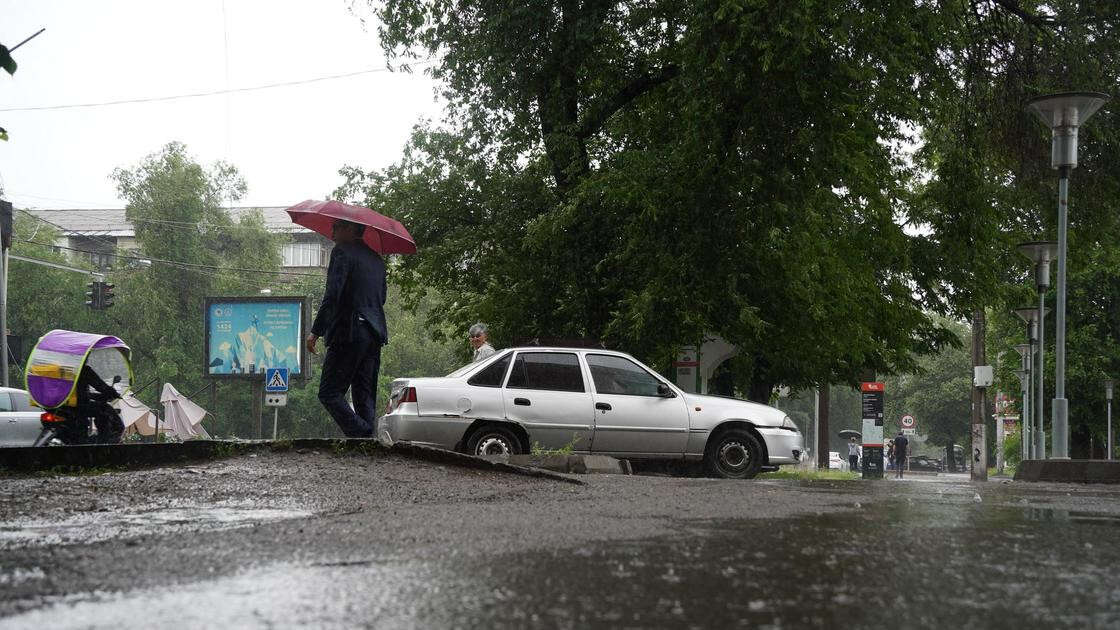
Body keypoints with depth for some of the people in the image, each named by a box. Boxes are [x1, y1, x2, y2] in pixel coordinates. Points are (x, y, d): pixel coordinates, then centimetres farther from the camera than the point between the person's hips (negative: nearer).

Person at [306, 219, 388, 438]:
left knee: (329, 393, -4)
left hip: (349, 332, -8)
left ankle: (362, 435, -18)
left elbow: (332, 294, -15)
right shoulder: (376, 258, 18)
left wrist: (315, 331, -13)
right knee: (365, 396, 9)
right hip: (375, 333, 8)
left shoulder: (342, 252, -6)